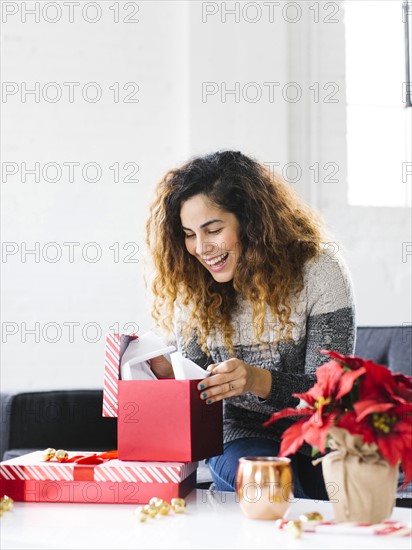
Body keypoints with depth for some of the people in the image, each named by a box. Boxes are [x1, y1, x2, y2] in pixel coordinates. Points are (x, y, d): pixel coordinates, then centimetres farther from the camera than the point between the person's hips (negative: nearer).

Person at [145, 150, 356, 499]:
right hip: (242, 435, 2)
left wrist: (260, 381, -32)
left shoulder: (318, 271, -10)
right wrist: (170, 376, -18)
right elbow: (200, 388, 6)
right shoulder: (193, 288, 2)